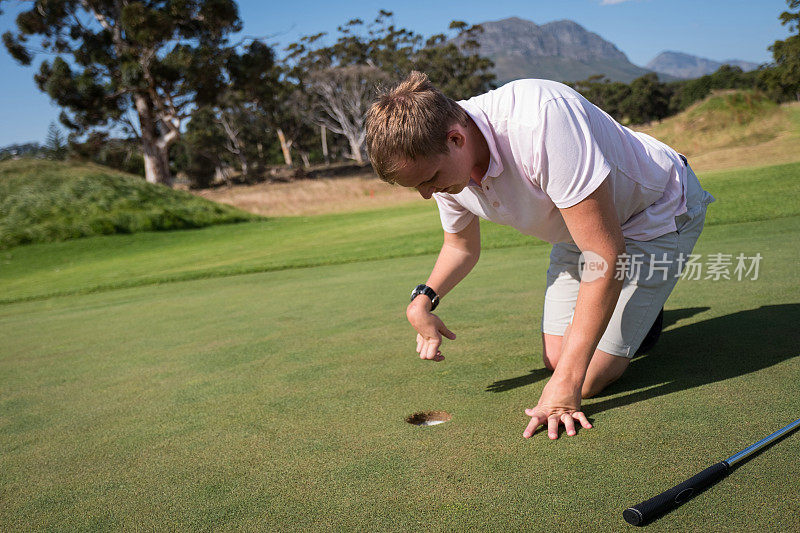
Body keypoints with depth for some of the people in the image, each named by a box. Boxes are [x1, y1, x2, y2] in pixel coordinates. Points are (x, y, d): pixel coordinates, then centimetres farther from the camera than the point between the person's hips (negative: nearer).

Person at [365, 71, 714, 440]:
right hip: (581, 223, 7)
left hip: (658, 212, -6)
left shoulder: (539, 121, -42)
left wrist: (567, 382, -35)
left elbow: (605, 254, -38)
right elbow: (461, 245, 6)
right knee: (555, 358, 6)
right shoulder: (439, 160, -16)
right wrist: (423, 299, -15)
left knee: (590, 378, -11)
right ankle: (643, 302, 31)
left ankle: (647, 302, 18)